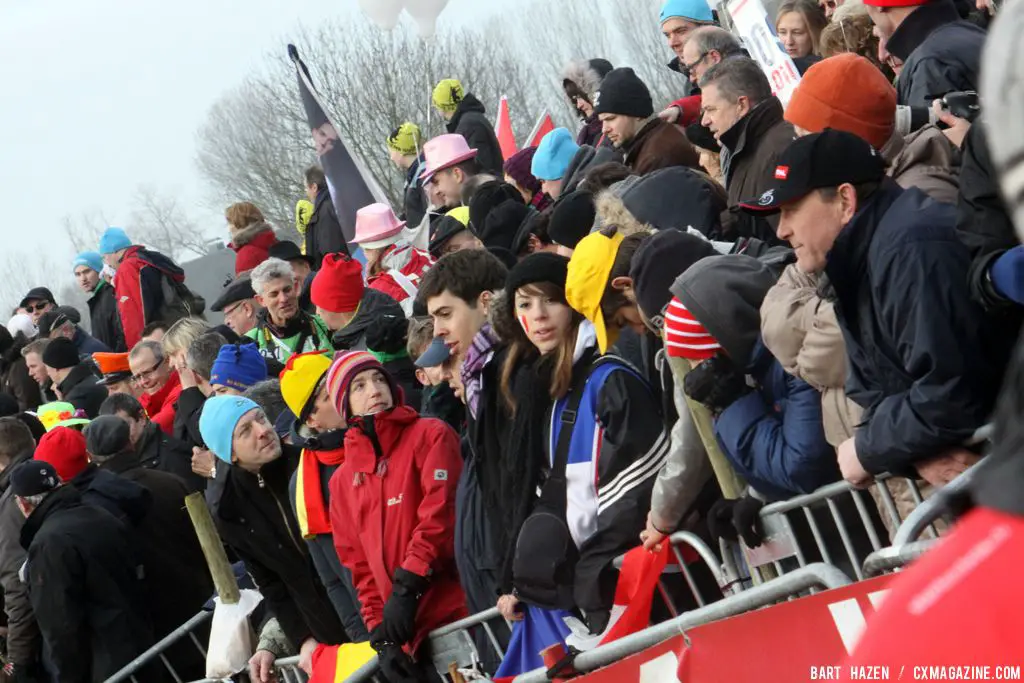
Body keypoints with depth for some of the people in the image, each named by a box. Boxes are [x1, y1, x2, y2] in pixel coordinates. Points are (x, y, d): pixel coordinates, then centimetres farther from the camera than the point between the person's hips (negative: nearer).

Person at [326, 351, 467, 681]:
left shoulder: (430, 436, 2)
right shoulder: (343, 480, 16)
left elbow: (441, 511, -11)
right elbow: (358, 561, 15)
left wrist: (406, 588, -18)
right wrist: (380, 633, 3)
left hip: (459, 614, -5)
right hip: (411, 633, 5)